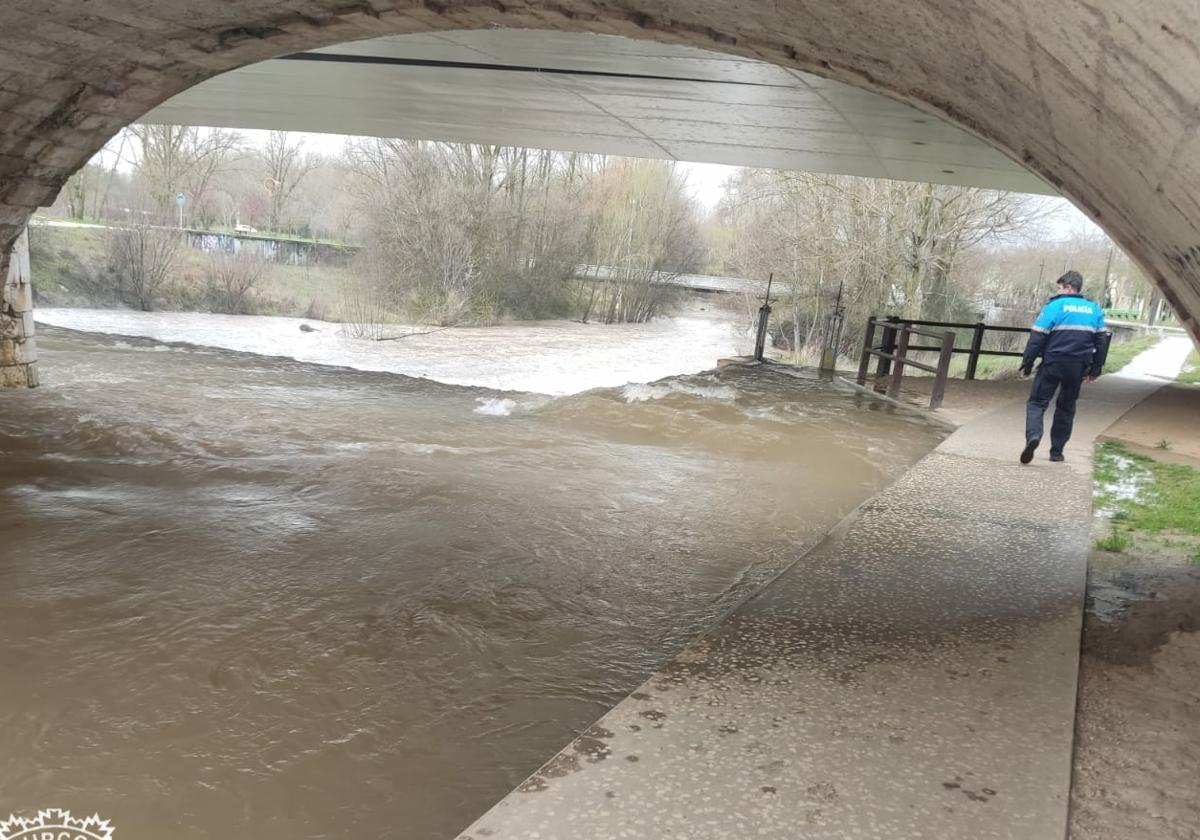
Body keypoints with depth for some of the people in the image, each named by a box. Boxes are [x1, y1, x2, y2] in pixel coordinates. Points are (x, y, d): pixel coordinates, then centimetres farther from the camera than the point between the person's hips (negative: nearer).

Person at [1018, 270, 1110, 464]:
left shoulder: (1054, 306, -6)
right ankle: (1057, 451, 16)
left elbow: (1037, 338, -9)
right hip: (1078, 367, 4)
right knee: (1066, 408, 15)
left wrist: (1027, 364, -3)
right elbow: (1102, 341, 12)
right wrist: (1095, 369, 18)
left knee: (1037, 402, 1)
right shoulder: (1095, 309, 10)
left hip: (1053, 363, -4)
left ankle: (1033, 435, -26)